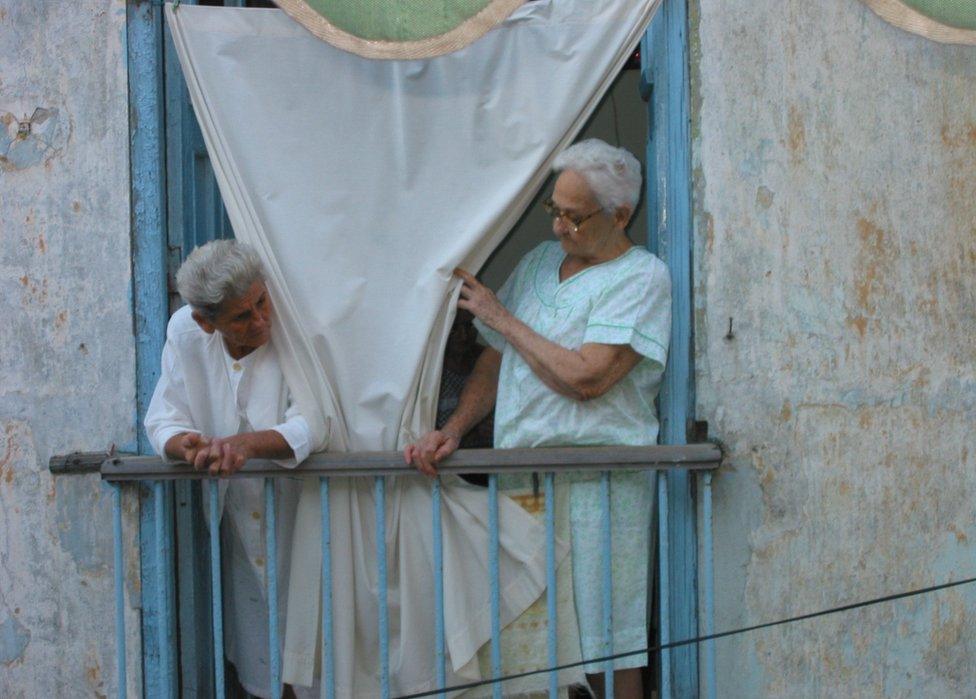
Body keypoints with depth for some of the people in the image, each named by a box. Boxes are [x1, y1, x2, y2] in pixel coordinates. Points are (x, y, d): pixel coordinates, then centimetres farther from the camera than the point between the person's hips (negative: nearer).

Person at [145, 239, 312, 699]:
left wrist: (249, 443, -43)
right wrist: (183, 443, -25)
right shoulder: (184, 332, -5)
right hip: (235, 520, 3)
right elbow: (163, 419, -2)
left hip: (300, 519, -3)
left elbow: (312, 423, -26)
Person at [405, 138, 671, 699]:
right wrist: (453, 430, 1)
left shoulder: (641, 277, -6)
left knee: (608, 647, -2)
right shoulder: (541, 261, 16)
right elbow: (497, 359, 18)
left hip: (595, 483, -6)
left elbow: (585, 378, -17)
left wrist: (502, 318, -6)